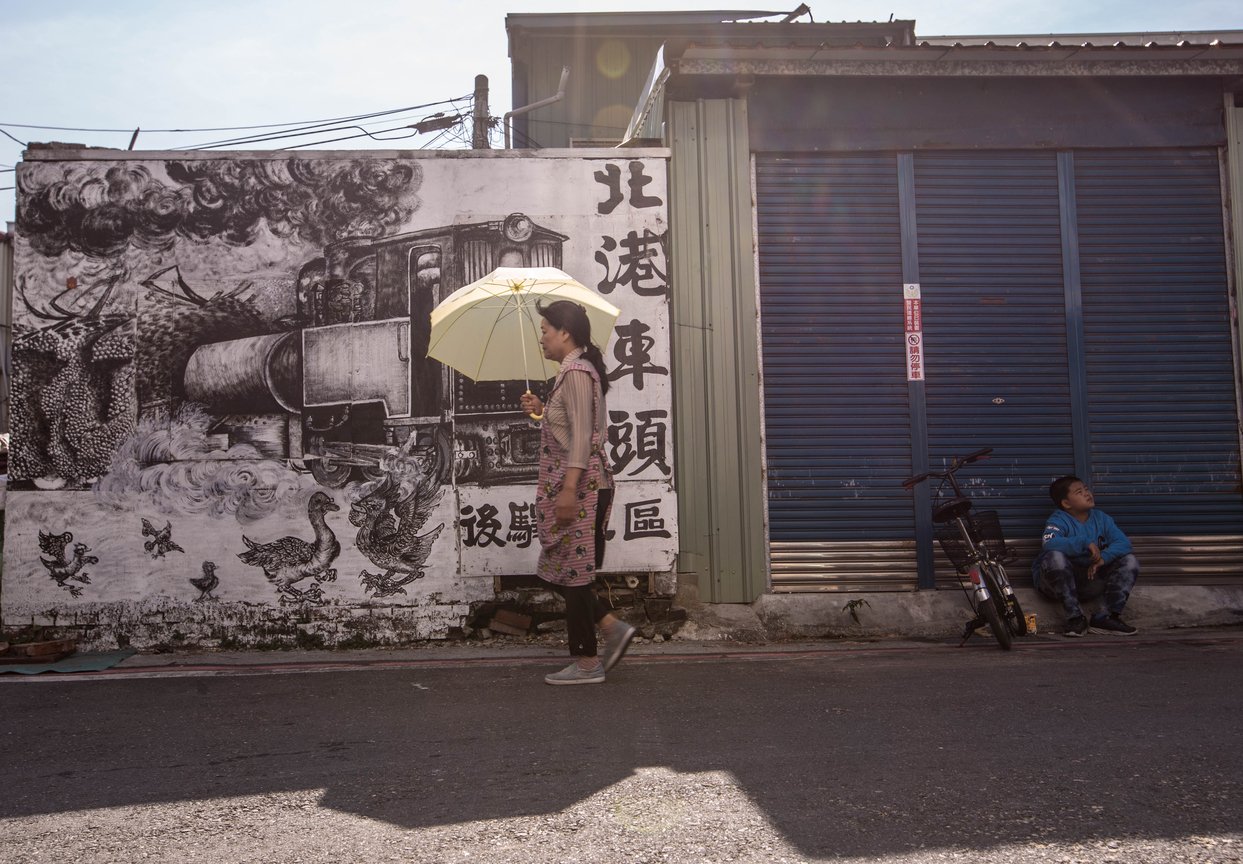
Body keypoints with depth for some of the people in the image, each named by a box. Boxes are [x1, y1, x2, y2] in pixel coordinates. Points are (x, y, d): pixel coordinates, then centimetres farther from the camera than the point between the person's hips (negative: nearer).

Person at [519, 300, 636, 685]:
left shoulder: (576, 372, -14)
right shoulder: (578, 370, 17)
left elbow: (582, 436, -22)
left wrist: (569, 489, -26)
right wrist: (542, 411, 15)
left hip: (580, 485, -10)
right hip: (580, 485, 10)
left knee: (572, 571, -3)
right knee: (560, 570, 15)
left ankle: (586, 663, 7)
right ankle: (613, 627, 17)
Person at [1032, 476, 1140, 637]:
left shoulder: (1101, 518, 7)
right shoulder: (1058, 521, -10)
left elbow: (1123, 542, -7)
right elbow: (1049, 544, -33)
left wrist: (1103, 557, -25)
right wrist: (1085, 542, -36)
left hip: (1091, 580, 5)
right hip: (1058, 581, -5)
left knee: (1129, 561, -7)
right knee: (1055, 558, -35)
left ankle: (1107, 616, -16)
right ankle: (1075, 616, -25)